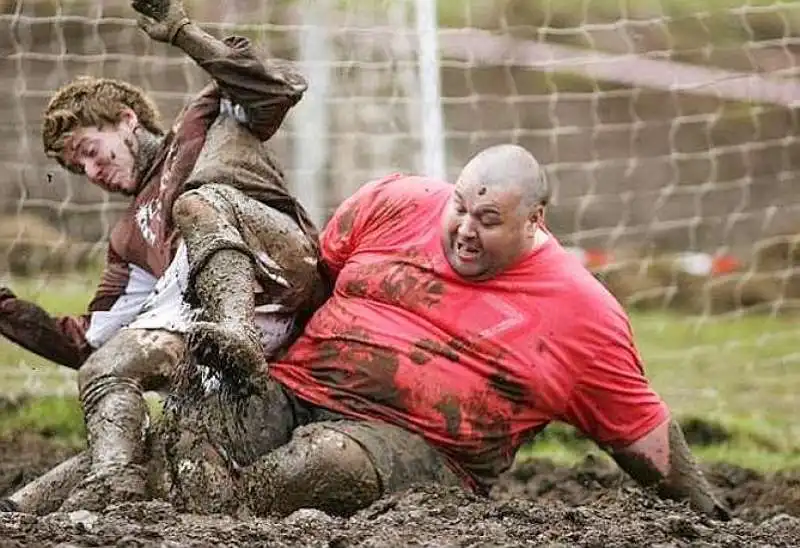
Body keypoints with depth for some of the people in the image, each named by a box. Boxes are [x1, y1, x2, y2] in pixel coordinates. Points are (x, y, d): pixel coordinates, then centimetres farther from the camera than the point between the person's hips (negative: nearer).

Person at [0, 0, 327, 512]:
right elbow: (86, 342, 27)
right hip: (202, 316, 5)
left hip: (280, 271, -5)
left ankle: (235, 329, -46)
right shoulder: (131, 238, 34)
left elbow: (283, 87, 2)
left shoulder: (208, 125, 23)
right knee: (103, 370, -17)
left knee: (199, 201, -28)